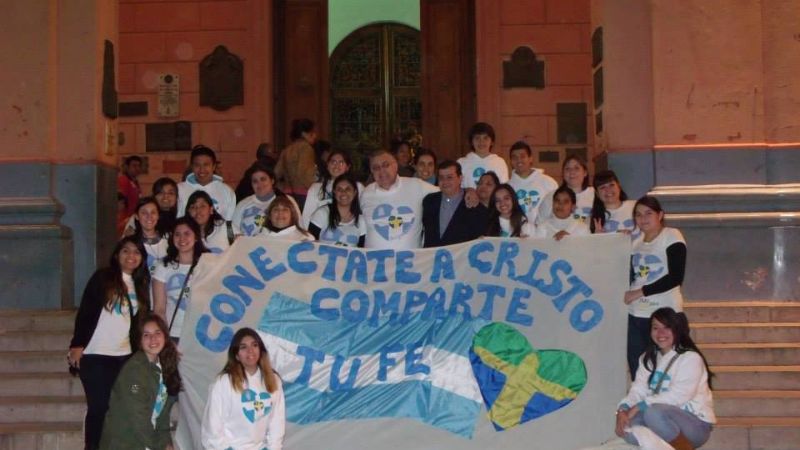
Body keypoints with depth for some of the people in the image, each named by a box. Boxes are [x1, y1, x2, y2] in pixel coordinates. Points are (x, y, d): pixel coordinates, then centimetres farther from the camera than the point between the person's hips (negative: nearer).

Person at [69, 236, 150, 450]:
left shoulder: (140, 285, 13)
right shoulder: (102, 277, 0)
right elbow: (85, 312, -5)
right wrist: (77, 344, -12)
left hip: (124, 356, 4)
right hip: (96, 355, -4)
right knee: (98, 407, -4)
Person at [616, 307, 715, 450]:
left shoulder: (690, 358, -12)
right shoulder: (648, 358, 10)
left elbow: (677, 396, -23)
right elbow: (638, 390, 0)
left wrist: (639, 406, -26)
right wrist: (623, 409, -21)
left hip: (696, 423, -6)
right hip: (666, 419, 6)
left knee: (653, 413, -35)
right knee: (626, 426, -23)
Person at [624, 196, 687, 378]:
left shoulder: (672, 237, -4)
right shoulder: (636, 241, 15)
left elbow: (675, 277, -13)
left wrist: (639, 292, -12)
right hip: (636, 314, 6)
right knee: (637, 370, 5)